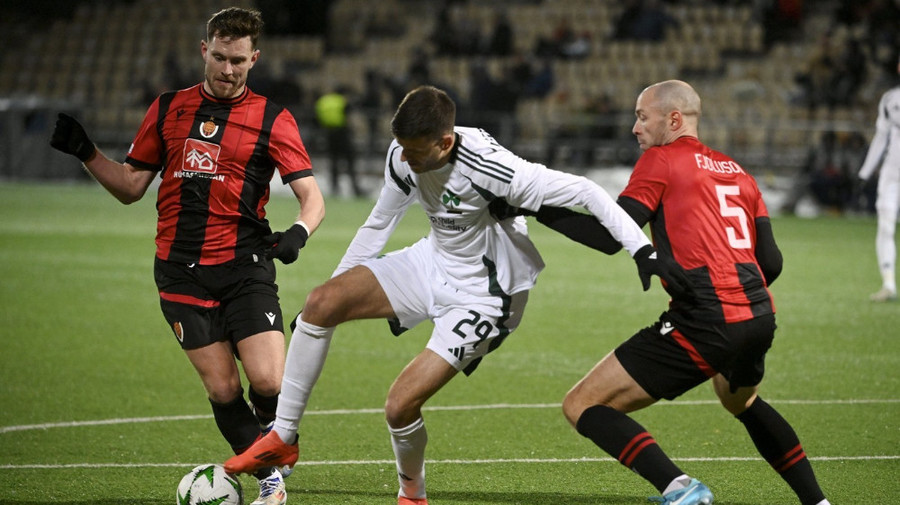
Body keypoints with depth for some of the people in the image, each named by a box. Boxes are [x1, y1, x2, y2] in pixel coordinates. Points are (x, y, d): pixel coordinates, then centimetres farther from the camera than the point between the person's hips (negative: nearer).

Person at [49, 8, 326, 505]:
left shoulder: (272, 119, 3)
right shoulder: (167, 109, 11)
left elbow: (311, 197, -3)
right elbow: (130, 185, 16)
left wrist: (298, 232, -24)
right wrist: (84, 151, 1)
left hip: (245, 267, -2)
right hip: (182, 272, 2)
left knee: (269, 382, -15)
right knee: (223, 389, -6)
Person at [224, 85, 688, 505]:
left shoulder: (488, 169, -31)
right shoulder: (403, 158, -9)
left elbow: (584, 192, -28)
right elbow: (379, 224, 10)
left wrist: (642, 250, -33)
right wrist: (340, 288, 15)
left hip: (482, 298, -7)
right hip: (431, 265, 7)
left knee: (401, 405, -18)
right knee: (321, 303, -13)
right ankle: (282, 438, -1)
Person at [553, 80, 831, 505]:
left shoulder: (660, 159, 3)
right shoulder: (737, 173, 22)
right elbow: (771, 262, 17)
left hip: (706, 322, -8)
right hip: (760, 317, 8)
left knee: (581, 406, -4)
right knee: (741, 400, 41)